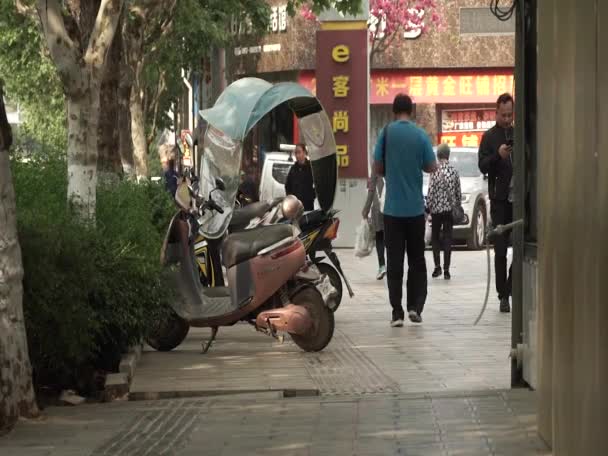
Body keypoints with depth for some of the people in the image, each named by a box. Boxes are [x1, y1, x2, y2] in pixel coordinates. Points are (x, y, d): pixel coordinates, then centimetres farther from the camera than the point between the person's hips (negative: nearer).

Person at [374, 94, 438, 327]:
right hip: (416, 208, 1)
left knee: (394, 262, 3)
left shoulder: (387, 132, -5)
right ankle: (415, 306, 6)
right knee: (417, 260, 14)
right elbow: (432, 167, 1)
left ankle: (397, 313, 1)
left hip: (392, 208, -1)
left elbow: (378, 167, -1)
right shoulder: (420, 135, -4)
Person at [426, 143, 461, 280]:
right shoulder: (454, 171, 1)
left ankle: (437, 266, 2)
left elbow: (431, 192, -11)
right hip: (450, 209, 3)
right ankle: (446, 270, 1)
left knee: (435, 237, 11)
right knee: (447, 238, 4)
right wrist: (457, 206, 18)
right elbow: (458, 192, 6)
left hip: (437, 209, -3)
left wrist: (428, 207, -1)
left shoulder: (435, 171, -10)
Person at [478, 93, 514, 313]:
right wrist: (498, 155, -21)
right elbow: (483, 166, -6)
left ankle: (513, 289, 12)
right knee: (500, 249, -1)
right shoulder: (489, 137, 2)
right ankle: (503, 295, 1)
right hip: (500, 199, -3)